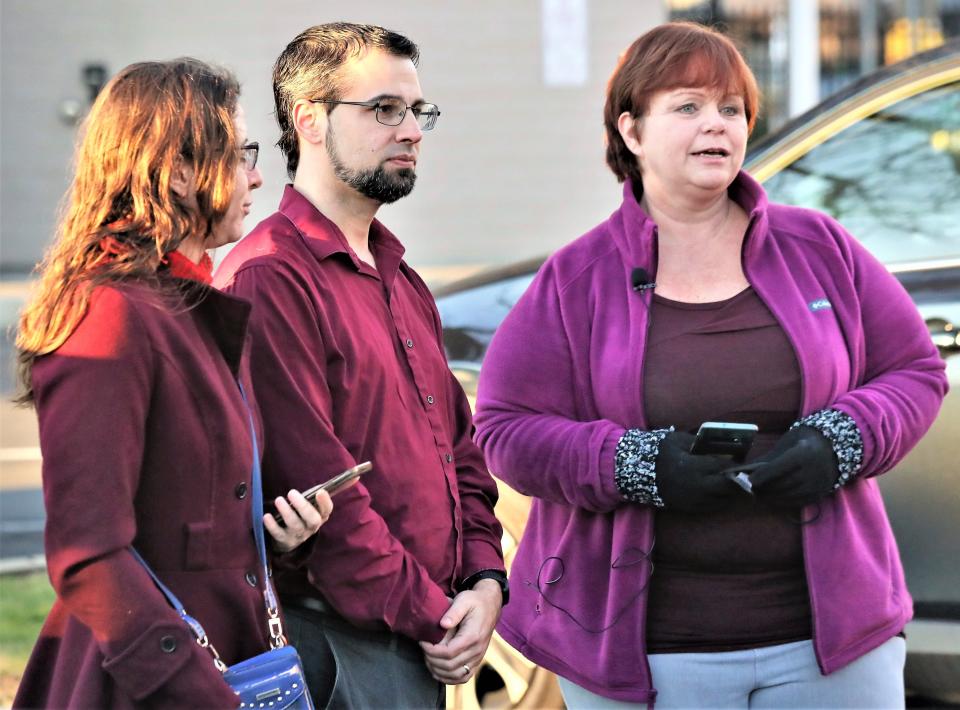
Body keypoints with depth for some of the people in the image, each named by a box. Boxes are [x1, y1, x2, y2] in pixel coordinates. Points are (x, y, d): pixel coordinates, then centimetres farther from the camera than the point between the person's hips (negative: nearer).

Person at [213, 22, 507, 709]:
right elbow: (313, 483, -19)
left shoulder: (402, 282, 17)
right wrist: (431, 616, -14)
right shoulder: (267, 279, -14)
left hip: (425, 646, 8)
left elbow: (459, 441, 19)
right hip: (343, 645, -8)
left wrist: (485, 580, 2)